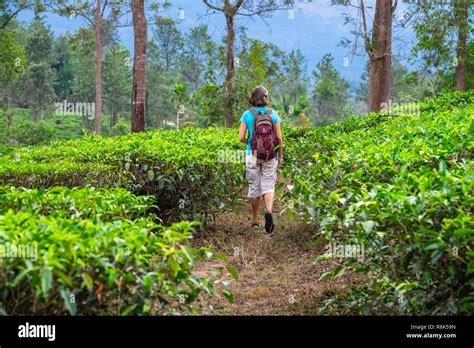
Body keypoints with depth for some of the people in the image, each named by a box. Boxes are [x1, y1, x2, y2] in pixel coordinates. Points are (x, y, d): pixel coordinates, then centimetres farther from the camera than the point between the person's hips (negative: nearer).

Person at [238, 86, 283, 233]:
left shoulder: (247, 115, -6)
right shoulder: (273, 114, -3)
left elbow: (241, 138, -8)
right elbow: (279, 138, -3)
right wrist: (280, 155, 10)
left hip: (253, 155, 0)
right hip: (270, 155, 0)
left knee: (254, 186, 12)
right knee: (268, 186, 6)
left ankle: (255, 220, 22)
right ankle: (269, 211, -22)